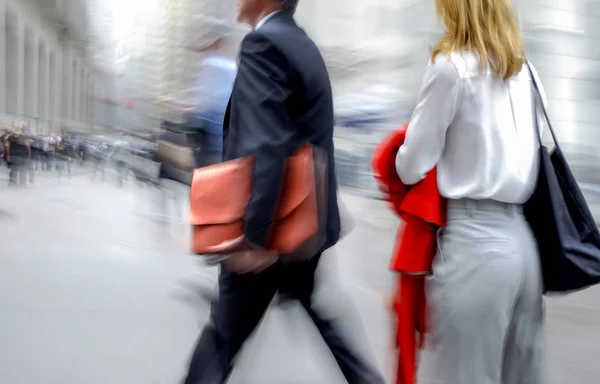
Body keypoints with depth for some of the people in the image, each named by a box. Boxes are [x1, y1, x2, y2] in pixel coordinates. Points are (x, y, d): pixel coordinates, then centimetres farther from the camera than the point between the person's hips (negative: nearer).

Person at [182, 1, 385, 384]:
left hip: (274, 224, -9)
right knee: (316, 313, 22)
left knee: (225, 331, 7)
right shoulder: (302, 43, 13)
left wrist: (253, 235, -28)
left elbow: (265, 147, -28)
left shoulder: (262, 43, -17)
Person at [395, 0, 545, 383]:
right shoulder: (523, 69, 13)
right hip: (520, 237, 7)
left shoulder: (450, 66, -8)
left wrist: (401, 157, 15)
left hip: (473, 240, -7)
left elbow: (412, 167, -5)